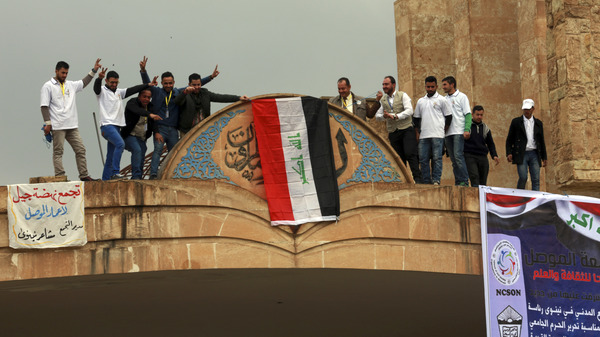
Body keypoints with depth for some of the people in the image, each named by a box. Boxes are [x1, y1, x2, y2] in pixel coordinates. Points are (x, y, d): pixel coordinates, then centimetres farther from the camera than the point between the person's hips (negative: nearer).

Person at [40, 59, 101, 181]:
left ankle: (84, 176, 8)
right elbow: (44, 106, -4)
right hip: (57, 126, -6)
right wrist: (47, 123, -11)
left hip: (72, 125, 6)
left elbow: (84, 83, 32)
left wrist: (94, 70, 25)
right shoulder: (48, 86, -1)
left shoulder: (71, 85, 16)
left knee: (80, 149, 4)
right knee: (58, 152, -4)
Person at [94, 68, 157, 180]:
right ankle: (115, 173, -32)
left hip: (117, 127, 8)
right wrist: (99, 78, -40)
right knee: (120, 144, -28)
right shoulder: (102, 91, 2)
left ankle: (105, 180, 10)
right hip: (107, 125, -8)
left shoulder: (119, 92, 21)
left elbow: (132, 90, 18)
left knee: (111, 157, 7)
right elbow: (96, 87, -19)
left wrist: (148, 85, 10)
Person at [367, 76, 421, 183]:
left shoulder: (403, 96, 1)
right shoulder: (382, 99, 13)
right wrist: (385, 116, -9)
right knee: (399, 158, 2)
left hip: (406, 130, -4)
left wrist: (395, 116, -17)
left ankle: (417, 178, -15)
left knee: (410, 154, -16)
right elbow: (377, 116, 13)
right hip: (393, 133, 4)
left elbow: (409, 111, -10)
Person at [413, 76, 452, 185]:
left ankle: (436, 181, -10)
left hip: (437, 135, -5)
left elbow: (448, 117, 6)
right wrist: (418, 131, 11)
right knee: (423, 159, 1)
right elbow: (416, 118, 23)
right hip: (423, 135, 5)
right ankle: (426, 182, 5)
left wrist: (443, 130, 0)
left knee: (437, 158, -9)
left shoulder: (441, 100, 5)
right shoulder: (420, 101, 18)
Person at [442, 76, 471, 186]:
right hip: (448, 133, 6)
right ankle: (458, 182, 6)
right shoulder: (445, 99, 18)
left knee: (458, 155, -16)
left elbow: (468, 114, -3)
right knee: (453, 159, 4)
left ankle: (464, 181, -15)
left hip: (459, 132, -6)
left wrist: (467, 130, -14)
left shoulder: (462, 97, 3)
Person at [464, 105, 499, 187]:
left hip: (483, 157, 4)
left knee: (483, 181, 2)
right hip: (469, 156, -4)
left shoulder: (485, 128, 17)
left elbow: (490, 144, 23)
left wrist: (494, 155, 8)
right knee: (474, 177, -21)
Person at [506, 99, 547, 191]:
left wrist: (544, 157, 14)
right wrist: (509, 153, -6)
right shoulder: (516, 122, 8)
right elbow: (509, 139, 7)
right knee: (523, 178, -14)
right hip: (521, 154, -3)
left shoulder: (538, 123, 15)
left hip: (534, 154, 3)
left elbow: (542, 141, 19)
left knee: (536, 179, -5)